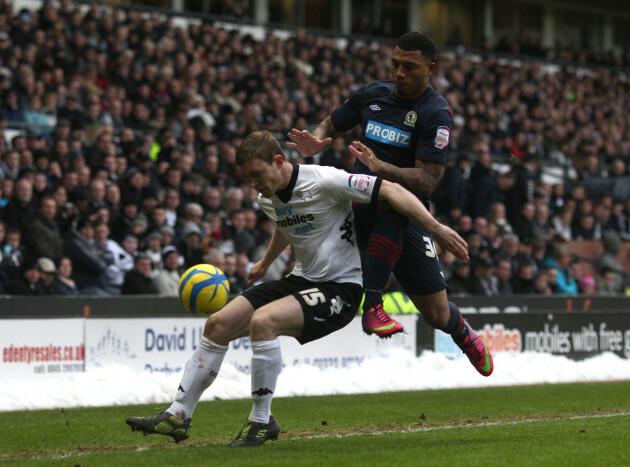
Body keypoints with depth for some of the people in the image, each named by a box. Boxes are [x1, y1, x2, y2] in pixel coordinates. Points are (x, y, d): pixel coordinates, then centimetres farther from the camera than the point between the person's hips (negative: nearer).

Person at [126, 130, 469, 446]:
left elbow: (391, 190, -20)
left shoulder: (324, 182, -20)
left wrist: (436, 228, -25)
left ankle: (262, 421, -15)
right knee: (218, 324, -4)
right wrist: (264, 263, 46)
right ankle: (178, 416, 4)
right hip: (301, 279, 8)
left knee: (263, 321, -31)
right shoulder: (268, 200, 5)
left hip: (339, 287, -8)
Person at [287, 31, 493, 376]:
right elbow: (330, 124, 18)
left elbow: (427, 180, -17)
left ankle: (464, 334, 35)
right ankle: (371, 305, -35)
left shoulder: (435, 114, -10)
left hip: (408, 219, -2)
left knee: (437, 314, -3)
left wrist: (381, 166, -32)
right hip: (358, 211, 2)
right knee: (393, 207, -36)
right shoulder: (372, 95, 4)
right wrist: (314, 143, -5)